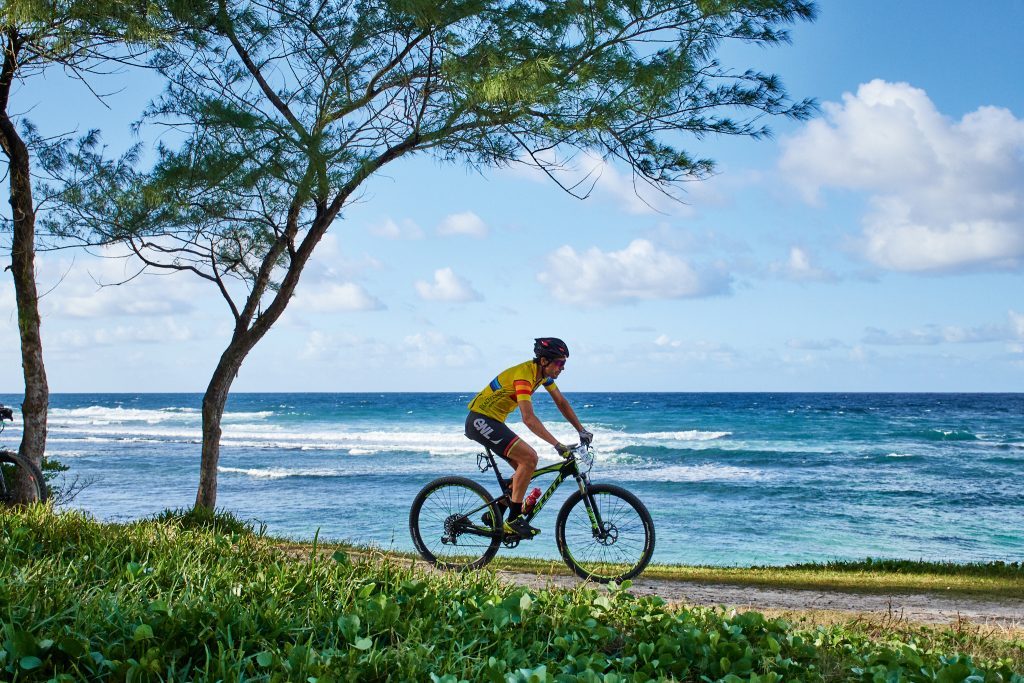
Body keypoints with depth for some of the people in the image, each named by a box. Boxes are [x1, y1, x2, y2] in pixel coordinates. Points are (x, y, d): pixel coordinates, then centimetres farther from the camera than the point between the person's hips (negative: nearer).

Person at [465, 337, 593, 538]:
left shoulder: (543, 373, 3)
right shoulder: (524, 375, -26)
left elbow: (561, 403, 11)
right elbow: (528, 418, -35)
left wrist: (581, 431, 2)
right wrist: (558, 445, -39)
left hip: (494, 422, 10)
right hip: (480, 420, -10)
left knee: (527, 465, 5)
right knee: (529, 458, -20)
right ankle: (514, 518, -14)